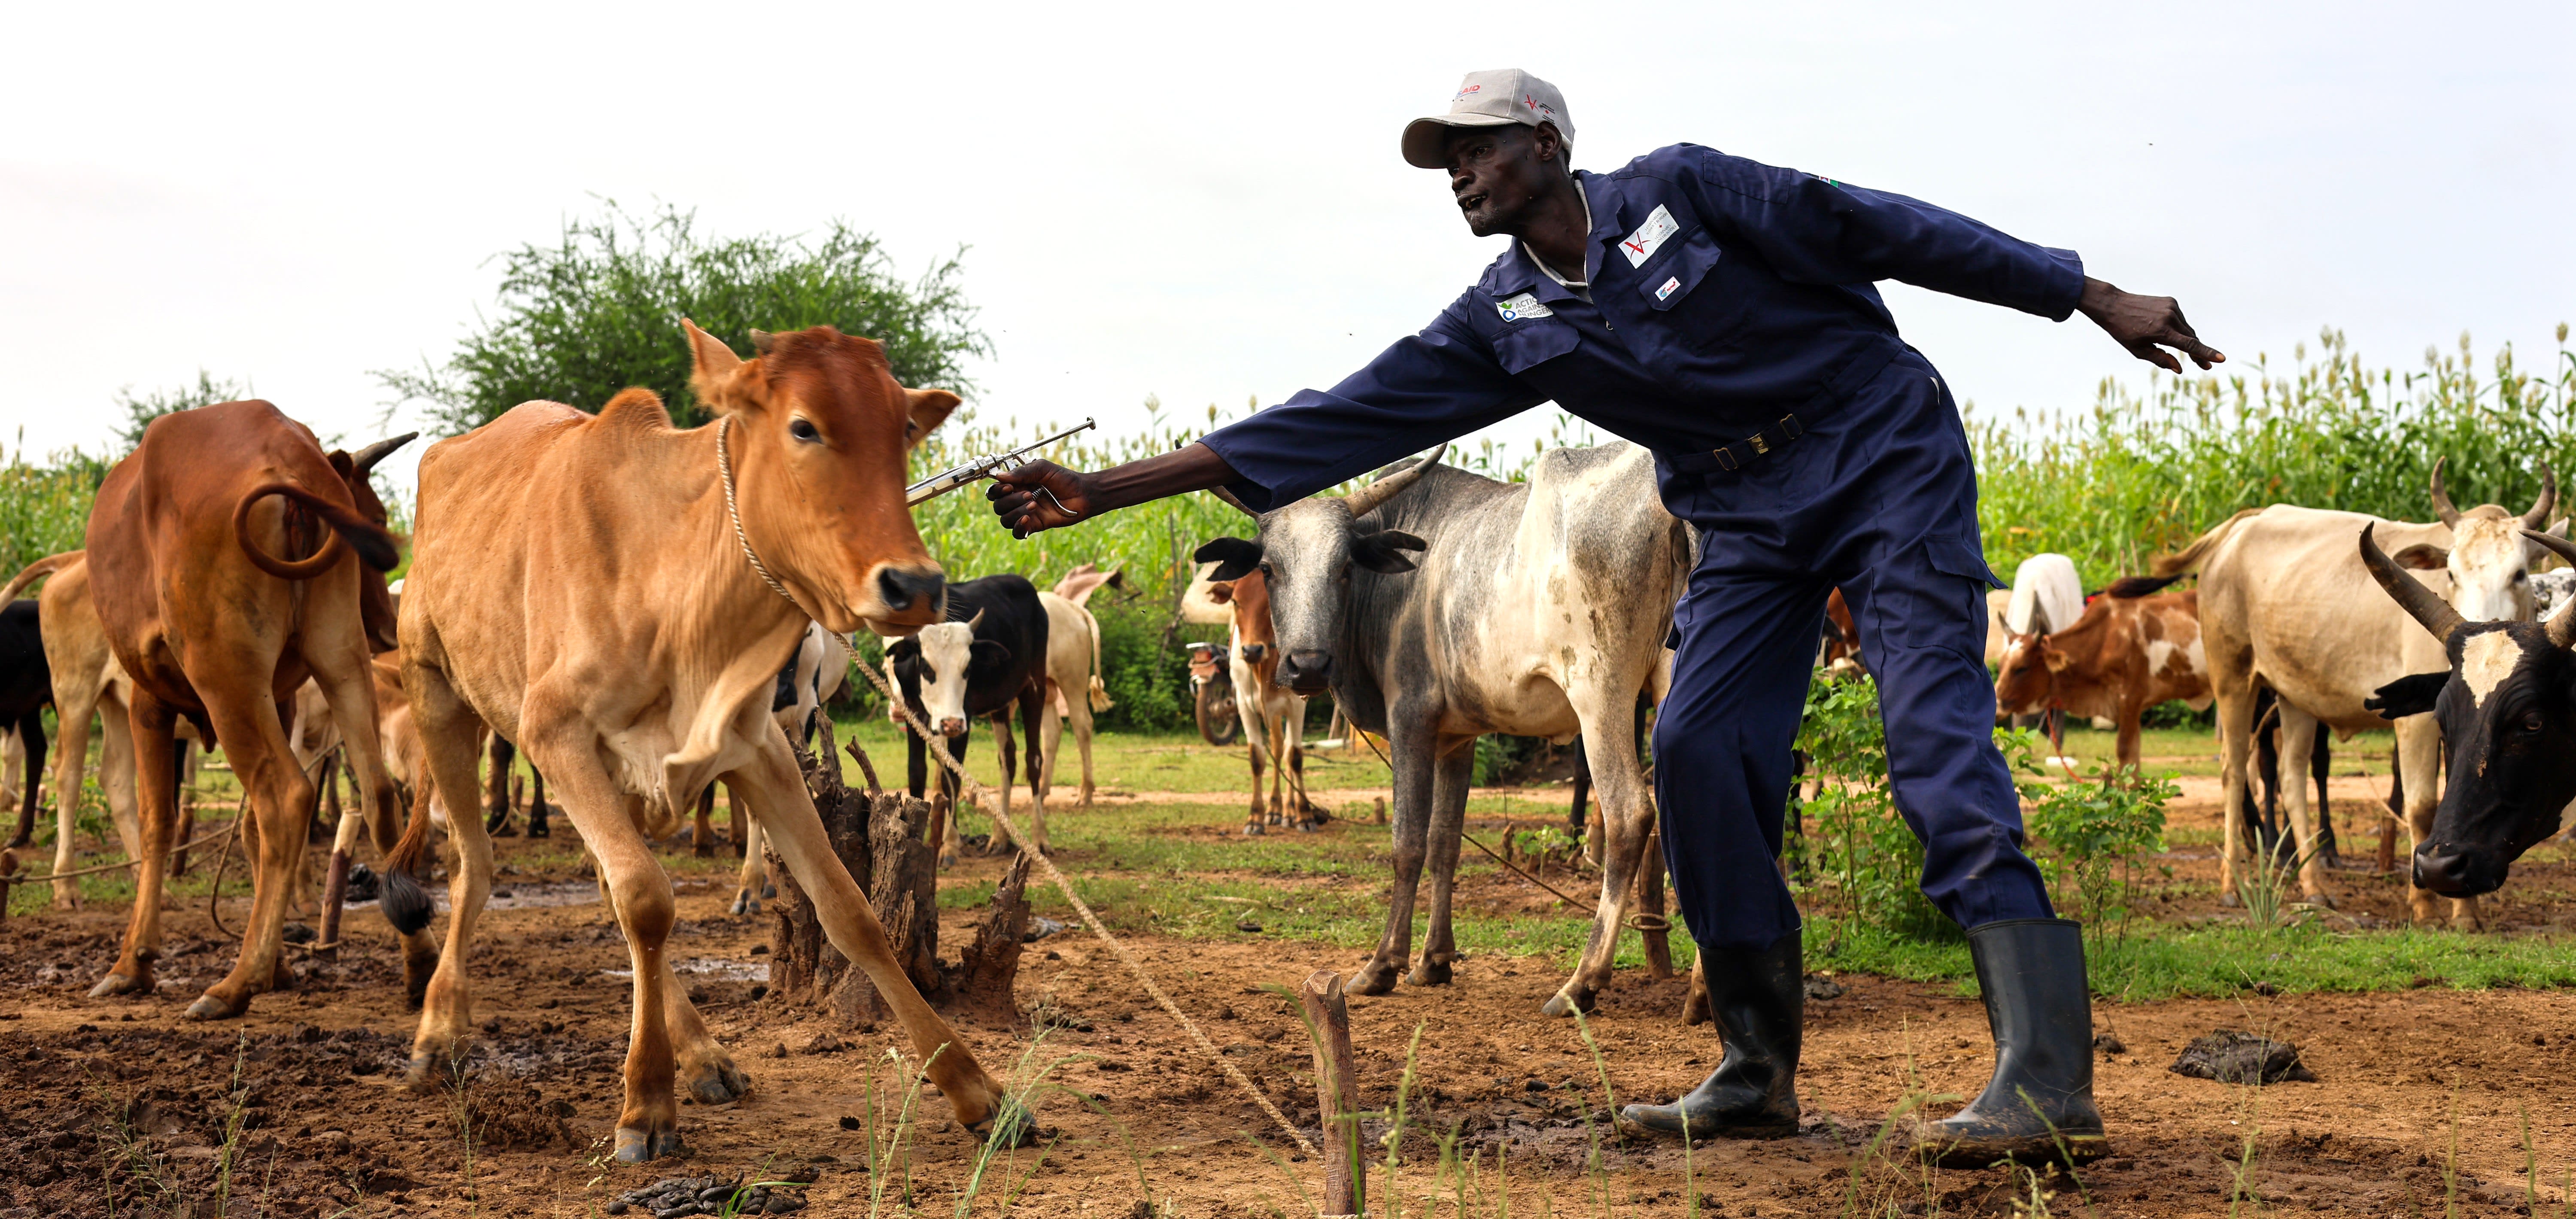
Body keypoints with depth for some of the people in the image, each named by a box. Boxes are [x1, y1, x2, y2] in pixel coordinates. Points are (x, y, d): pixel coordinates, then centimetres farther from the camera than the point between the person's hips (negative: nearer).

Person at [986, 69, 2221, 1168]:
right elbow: (1343, 420, -1)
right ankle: (1759, 1076, 3)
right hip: (1747, 519, 5)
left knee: (1933, 725, -19)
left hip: (1883, 450, -5)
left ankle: (2046, 1080, -27)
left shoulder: (1676, 188, -9)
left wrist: (2091, 296, -6)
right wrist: (1103, 489, -7)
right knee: (1696, 753, -9)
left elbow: (1884, 230, -6)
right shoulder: (1502, 323, 3)